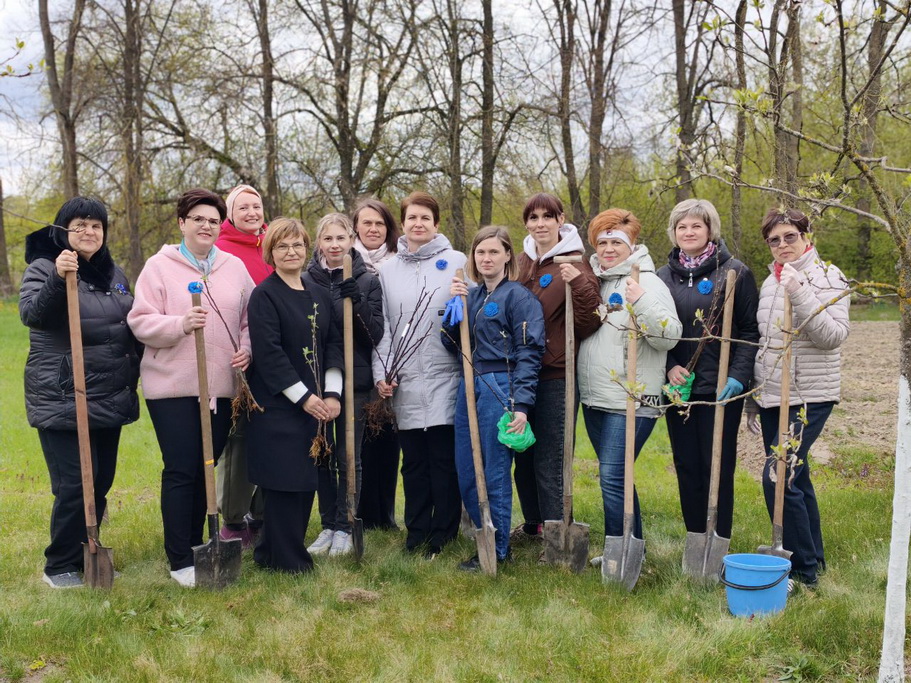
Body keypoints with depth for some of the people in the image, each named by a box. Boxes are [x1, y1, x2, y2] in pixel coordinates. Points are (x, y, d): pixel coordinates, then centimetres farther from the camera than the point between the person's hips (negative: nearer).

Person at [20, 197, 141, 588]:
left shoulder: (113, 273, 12)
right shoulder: (43, 267, -6)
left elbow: (130, 326, 22)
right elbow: (31, 315, -23)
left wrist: (134, 374, 15)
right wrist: (58, 280, -38)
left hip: (109, 398, 6)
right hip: (62, 399, -6)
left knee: (101, 481, 11)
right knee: (74, 483, -7)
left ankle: (86, 556, 27)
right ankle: (60, 566, 10)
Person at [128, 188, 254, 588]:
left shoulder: (235, 268, 10)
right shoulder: (159, 267, -1)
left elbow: (249, 320, 16)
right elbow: (140, 322, -7)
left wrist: (246, 349, -2)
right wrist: (180, 325, -23)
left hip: (221, 386, 4)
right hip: (173, 386, -4)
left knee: (206, 468, 10)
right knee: (181, 471, -3)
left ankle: (195, 547, 25)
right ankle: (180, 560, 6)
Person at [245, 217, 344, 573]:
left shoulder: (320, 296, 12)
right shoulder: (264, 295, -8)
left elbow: (333, 344, 10)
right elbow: (268, 353, -15)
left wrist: (332, 393, -2)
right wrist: (303, 396, -16)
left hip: (316, 405, 7)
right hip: (278, 405, -6)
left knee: (306, 479, 9)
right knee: (283, 480, -3)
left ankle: (271, 551, 23)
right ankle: (288, 558, 9)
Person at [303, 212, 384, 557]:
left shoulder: (368, 281, 1)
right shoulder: (306, 281, 3)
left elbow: (376, 335, -3)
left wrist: (358, 304, -20)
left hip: (354, 380, -2)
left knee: (348, 456, 2)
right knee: (321, 455, 8)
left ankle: (344, 528, 13)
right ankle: (328, 525, 20)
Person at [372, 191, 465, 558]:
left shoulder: (457, 262, 4)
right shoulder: (388, 269, 12)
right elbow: (381, 324, 10)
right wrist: (381, 372, 3)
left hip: (445, 377, -3)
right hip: (405, 381, 3)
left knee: (444, 459, 0)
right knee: (413, 462, 8)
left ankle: (442, 538, 10)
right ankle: (416, 538, 18)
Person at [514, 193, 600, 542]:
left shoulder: (574, 264, -6)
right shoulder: (520, 263, 9)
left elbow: (588, 324, -11)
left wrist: (580, 284, -27)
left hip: (556, 375, -6)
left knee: (549, 463, -1)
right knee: (523, 457, 16)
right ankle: (534, 523, 34)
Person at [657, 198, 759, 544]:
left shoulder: (735, 272, -2)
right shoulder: (664, 275, 11)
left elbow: (751, 331, -4)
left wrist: (738, 375, -15)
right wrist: (669, 366, -3)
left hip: (720, 387, -4)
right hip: (679, 386, 4)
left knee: (717, 468, 0)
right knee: (686, 467, 8)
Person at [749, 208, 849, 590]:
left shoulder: (826, 277, -7)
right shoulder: (770, 282, 13)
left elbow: (834, 336, -19)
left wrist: (800, 293, -27)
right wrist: (754, 398, 20)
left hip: (809, 397, -7)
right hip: (772, 397, 7)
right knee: (795, 478, 13)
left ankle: (804, 570, -4)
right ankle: (813, 557, 26)